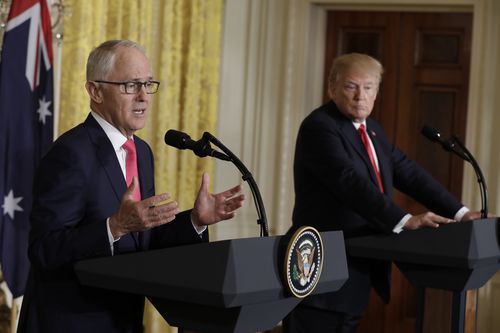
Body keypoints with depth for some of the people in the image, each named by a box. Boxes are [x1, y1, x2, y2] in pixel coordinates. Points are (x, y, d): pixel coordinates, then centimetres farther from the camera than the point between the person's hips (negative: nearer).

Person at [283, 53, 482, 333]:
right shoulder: (319, 127, -13)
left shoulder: (372, 129, 15)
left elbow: (410, 173, 12)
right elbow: (351, 182, -25)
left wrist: (459, 213, 1)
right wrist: (405, 221, -33)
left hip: (356, 273, 8)